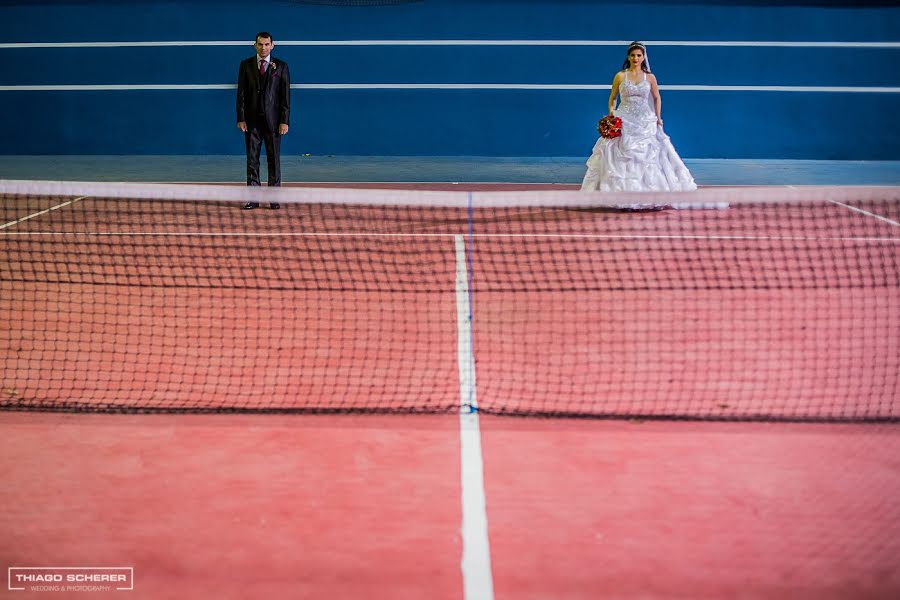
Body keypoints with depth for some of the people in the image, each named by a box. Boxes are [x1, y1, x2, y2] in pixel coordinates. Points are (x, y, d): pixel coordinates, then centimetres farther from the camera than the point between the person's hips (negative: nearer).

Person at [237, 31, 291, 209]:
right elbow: (241, 93, 4)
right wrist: (241, 118, -4)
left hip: (273, 119, -1)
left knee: (274, 159, 3)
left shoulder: (281, 66, 3)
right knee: (252, 160, 2)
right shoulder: (246, 65, 6)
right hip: (252, 120, 1)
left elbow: (285, 95, 0)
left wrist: (285, 121, -7)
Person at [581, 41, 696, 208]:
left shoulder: (650, 77, 4)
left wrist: (658, 117, 7)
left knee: (648, 156, 0)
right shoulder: (620, 76, 2)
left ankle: (650, 197, 9)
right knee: (622, 157, -5)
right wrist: (611, 111, -6)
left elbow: (657, 98, 16)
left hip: (645, 122, 1)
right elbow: (612, 98, 10)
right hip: (623, 122, -1)